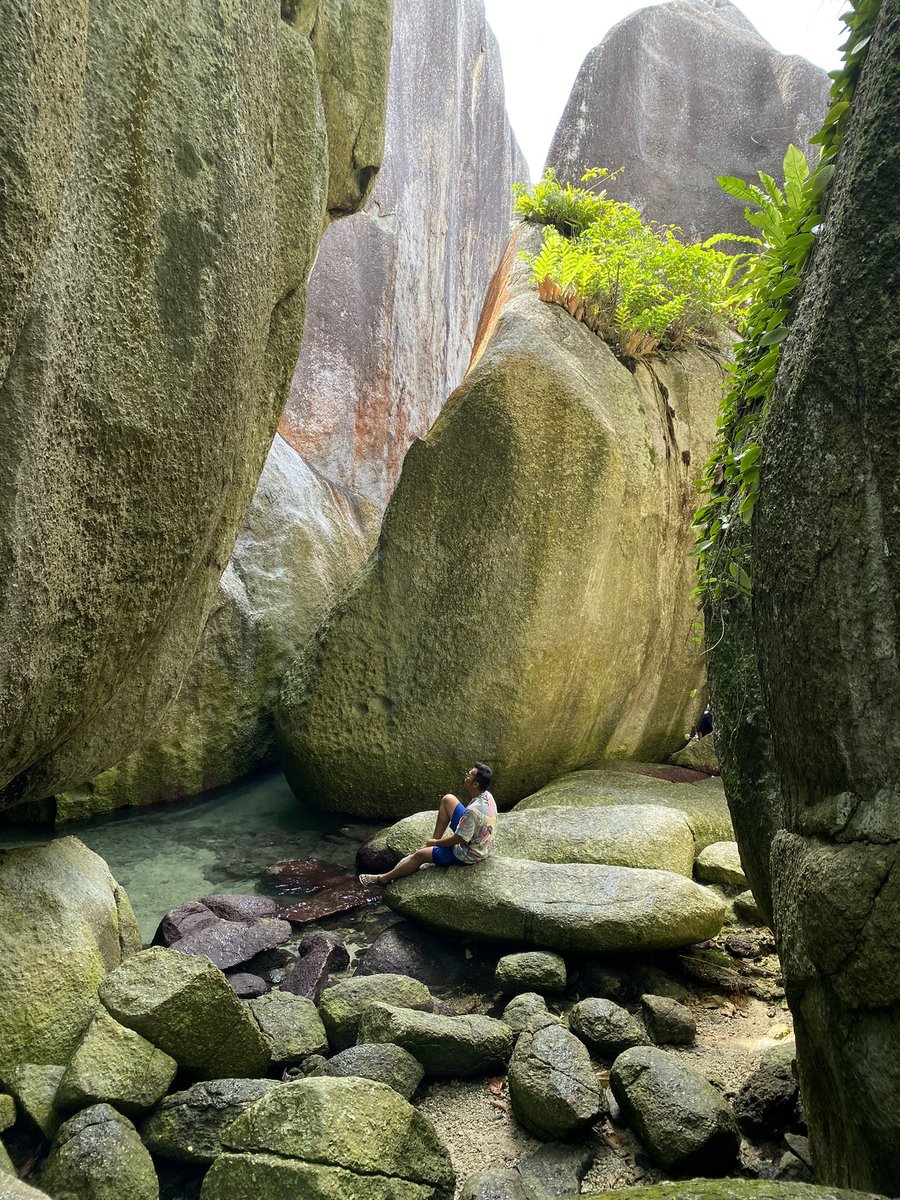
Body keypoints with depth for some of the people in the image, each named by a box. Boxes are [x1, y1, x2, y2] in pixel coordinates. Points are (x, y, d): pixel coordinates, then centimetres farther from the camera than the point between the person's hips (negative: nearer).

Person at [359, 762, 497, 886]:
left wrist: (435, 842, -9)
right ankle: (435, 837, 23)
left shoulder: (473, 811, -37)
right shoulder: (486, 795, -11)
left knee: (420, 855, 5)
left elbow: (457, 840, -26)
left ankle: (383, 879, 25)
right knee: (448, 799, 8)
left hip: (468, 855, -8)